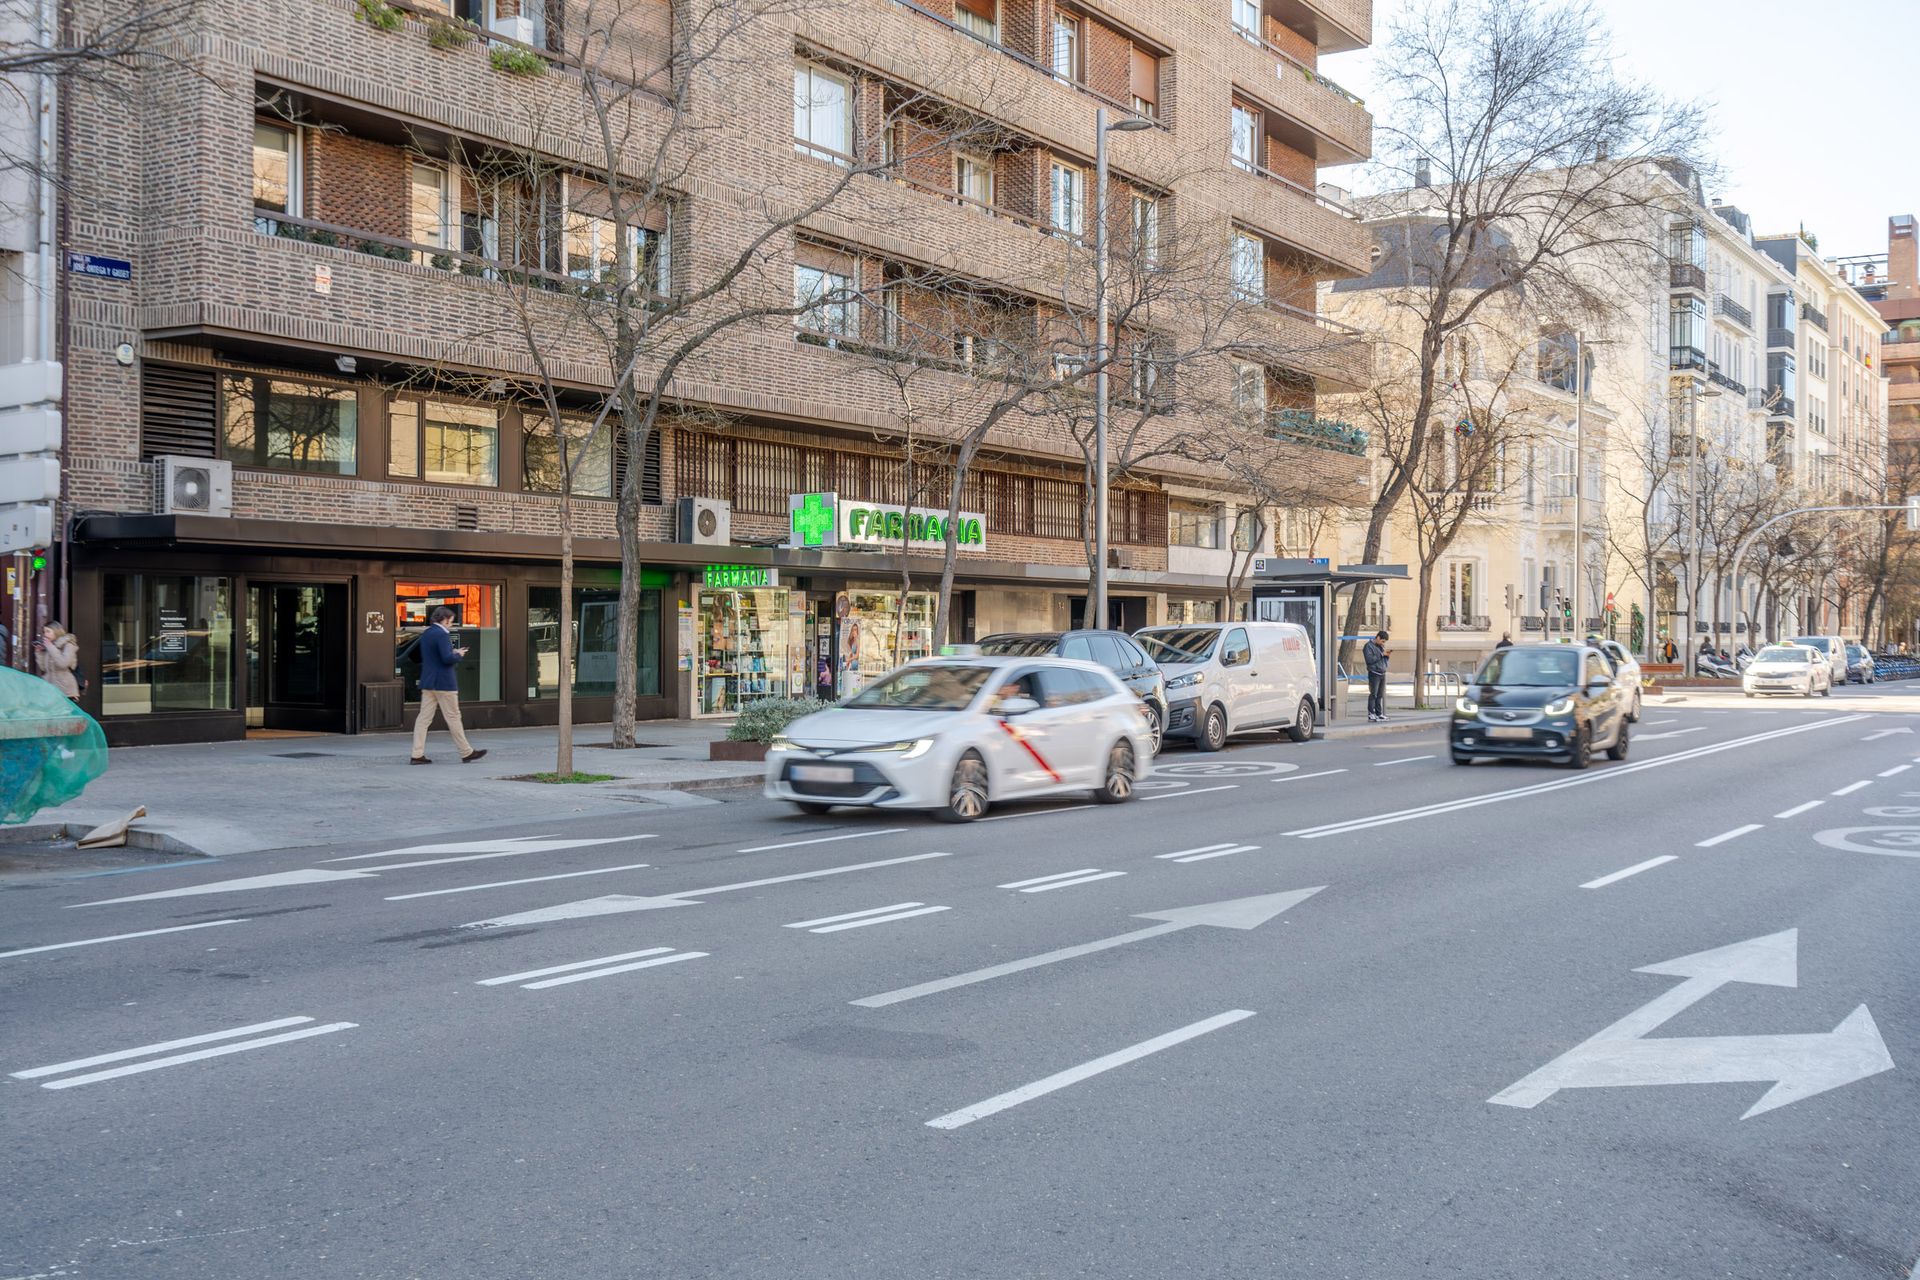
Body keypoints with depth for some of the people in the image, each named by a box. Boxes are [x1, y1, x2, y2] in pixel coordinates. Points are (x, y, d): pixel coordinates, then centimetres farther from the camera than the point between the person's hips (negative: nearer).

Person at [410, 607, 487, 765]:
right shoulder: (442, 634, -16)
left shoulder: (425, 634, 12)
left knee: (424, 718, 5)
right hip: (443, 683, -8)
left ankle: (418, 754, 1)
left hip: (427, 682, 8)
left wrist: (453, 653, 14)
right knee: (453, 718, 0)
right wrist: (459, 655, -4)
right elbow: (447, 658, -24)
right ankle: (466, 753, 8)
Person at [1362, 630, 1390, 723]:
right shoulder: (1368, 646, -6)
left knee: (1380, 695, 7)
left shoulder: (1381, 646, 19)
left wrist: (1387, 655, 3)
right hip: (1374, 673, -8)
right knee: (1373, 694, -8)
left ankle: (1379, 713, 9)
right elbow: (1369, 659, -19)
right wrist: (1381, 654, -17)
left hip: (1382, 673, 8)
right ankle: (1371, 714, -5)